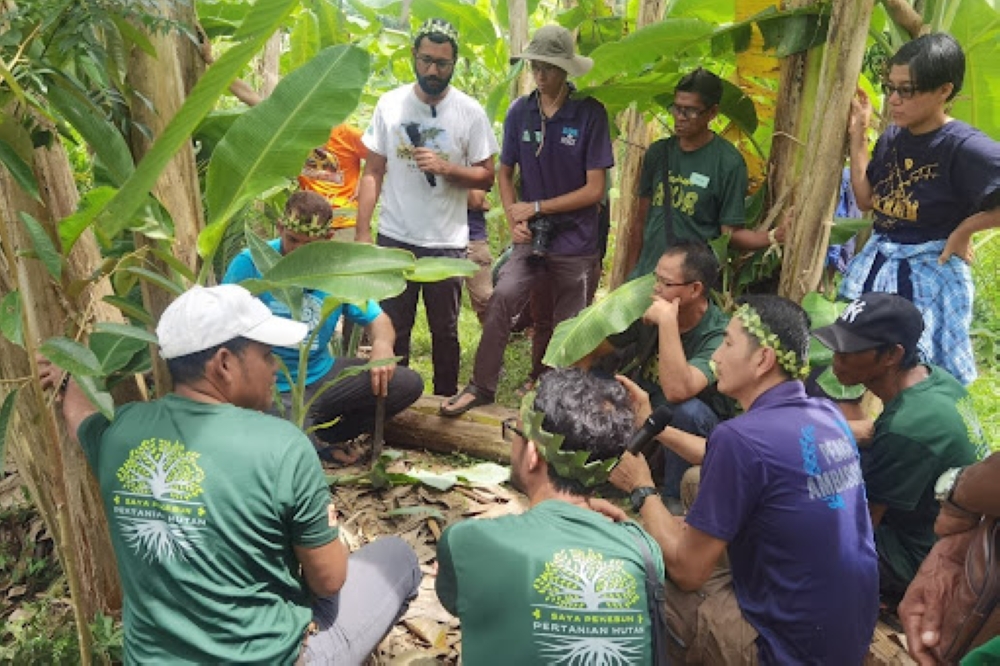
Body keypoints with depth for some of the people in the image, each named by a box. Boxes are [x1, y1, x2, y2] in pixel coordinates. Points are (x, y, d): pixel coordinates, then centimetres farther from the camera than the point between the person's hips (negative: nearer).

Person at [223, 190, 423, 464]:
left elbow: (377, 319, 5)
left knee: (409, 384, -10)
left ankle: (324, 437, 5)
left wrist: (382, 343, -19)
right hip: (274, 389, -4)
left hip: (323, 376, 5)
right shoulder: (250, 263, -11)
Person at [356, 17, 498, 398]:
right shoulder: (389, 104, 0)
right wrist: (362, 232, -5)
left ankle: (445, 401, 29)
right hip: (394, 239, 1)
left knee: (445, 330, 12)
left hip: (447, 243, -1)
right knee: (392, 328, 12)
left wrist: (446, 168, -19)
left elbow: (486, 177, -1)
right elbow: (373, 172, 1)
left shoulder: (470, 112, -4)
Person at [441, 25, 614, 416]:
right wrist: (513, 219, -6)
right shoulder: (519, 112, 0)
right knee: (500, 301, -20)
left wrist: (535, 207, -10)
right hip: (532, 237, 2)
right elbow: (505, 173, 11)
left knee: (568, 330, 9)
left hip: (576, 242, -2)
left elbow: (594, 190, -11)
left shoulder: (590, 114, -9)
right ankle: (482, 386, -4)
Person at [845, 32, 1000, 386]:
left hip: (930, 274, -6)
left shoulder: (965, 148, -20)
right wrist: (858, 135, 2)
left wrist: (964, 229, -16)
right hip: (877, 264, 6)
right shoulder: (892, 136, 1)